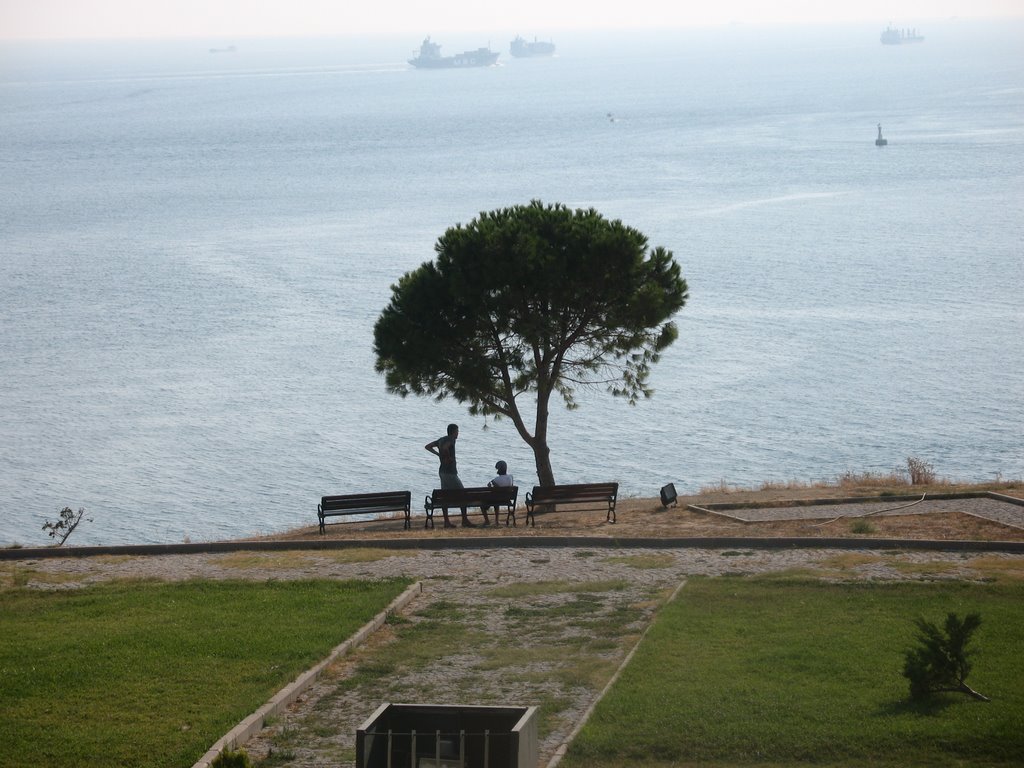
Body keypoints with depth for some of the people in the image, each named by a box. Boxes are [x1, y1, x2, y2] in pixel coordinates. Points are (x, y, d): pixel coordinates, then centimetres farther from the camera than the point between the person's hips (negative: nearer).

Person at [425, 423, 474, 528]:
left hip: (442, 471, 9)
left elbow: (427, 446, 19)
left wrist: (439, 454, 12)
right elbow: (445, 448, -33)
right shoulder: (451, 440, -12)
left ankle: (447, 522, 8)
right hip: (450, 471, -9)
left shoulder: (441, 439, 13)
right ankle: (465, 520, -3)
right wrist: (448, 457, -17)